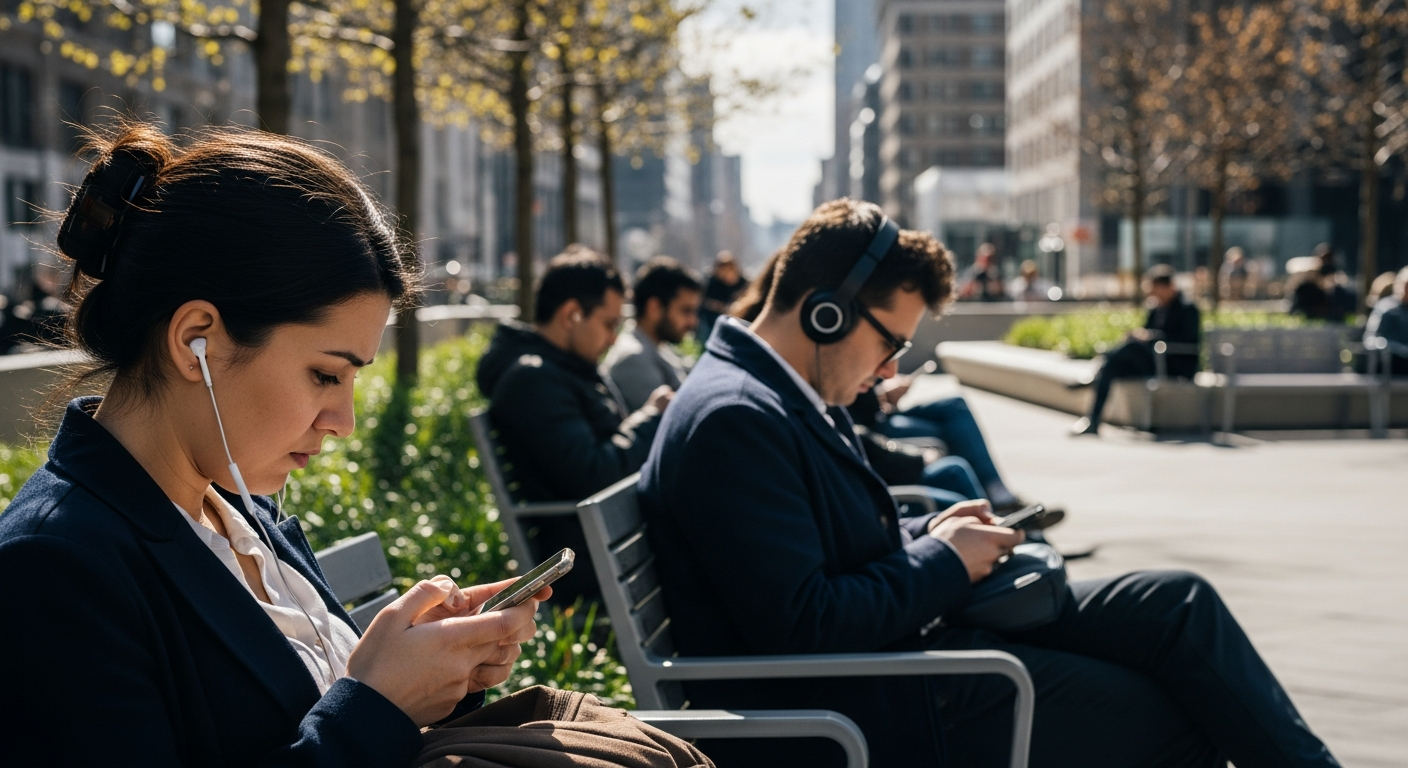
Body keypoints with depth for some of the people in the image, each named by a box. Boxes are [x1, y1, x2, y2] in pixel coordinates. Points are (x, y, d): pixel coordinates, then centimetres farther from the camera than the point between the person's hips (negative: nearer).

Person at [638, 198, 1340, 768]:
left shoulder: (788, 396, 12)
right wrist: (943, 562, -14)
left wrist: (928, 535, 6)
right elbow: (803, 628, -27)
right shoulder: (732, 420, -22)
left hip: (895, 640, 10)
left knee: (1180, 605, 4)